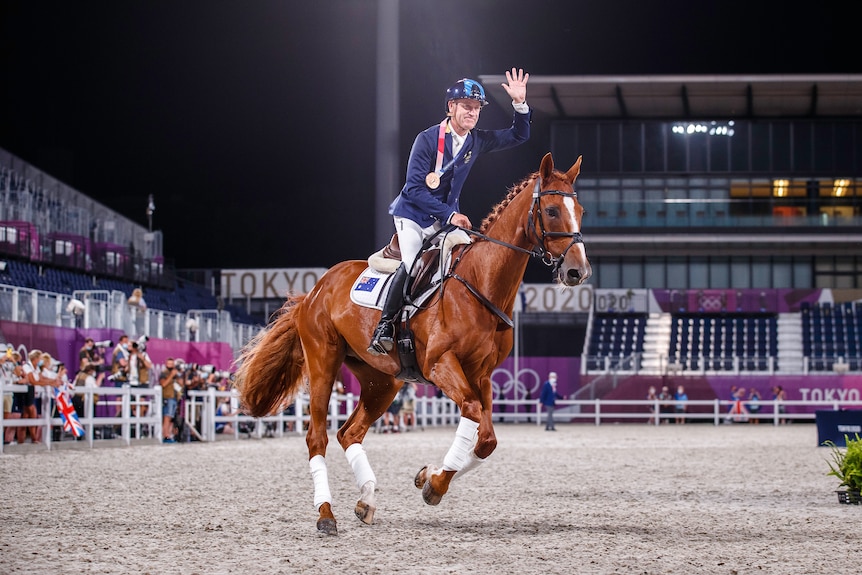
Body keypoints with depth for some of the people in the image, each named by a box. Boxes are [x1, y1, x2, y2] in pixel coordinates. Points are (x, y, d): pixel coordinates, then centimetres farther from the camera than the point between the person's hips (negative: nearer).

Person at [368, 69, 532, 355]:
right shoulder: (427, 139, -18)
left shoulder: (478, 141, -1)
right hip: (413, 214, -6)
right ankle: (385, 326, -19)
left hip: (447, 218, 6)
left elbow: (518, 136, 8)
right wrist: (450, 215, -26)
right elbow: (414, 189, -20)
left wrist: (520, 104, -11)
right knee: (412, 265, -27)